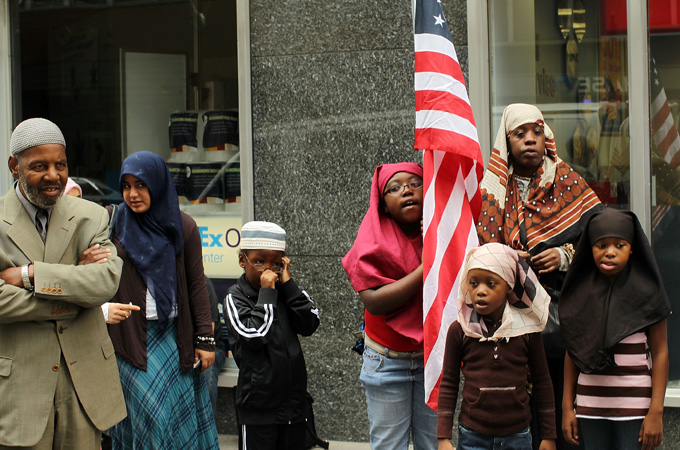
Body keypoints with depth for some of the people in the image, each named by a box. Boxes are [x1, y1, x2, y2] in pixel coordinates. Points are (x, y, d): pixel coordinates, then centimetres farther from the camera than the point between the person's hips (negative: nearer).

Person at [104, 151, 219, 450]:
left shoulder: (183, 227, 2)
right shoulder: (115, 226, 2)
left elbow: (197, 285, 3)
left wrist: (204, 339, 0)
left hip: (174, 333, 1)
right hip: (130, 335, -1)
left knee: (180, 412, 2)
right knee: (148, 410, -8)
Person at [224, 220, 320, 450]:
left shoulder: (284, 291, 6)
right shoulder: (235, 297, -8)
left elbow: (310, 324, -5)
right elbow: (255, 336, -21)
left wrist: (288, 284, -8)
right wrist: (267, 293, -17)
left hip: (293, 400, 5)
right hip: (258, 404, -5)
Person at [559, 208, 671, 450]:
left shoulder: (646, 291, -2)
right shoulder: (581, 292, 5)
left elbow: (660, 352, -3)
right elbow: (572, 351, 8)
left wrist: (656, 411, -9)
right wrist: (567, 407, 5)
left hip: (635, 407, -2)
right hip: (590, 406, 3)